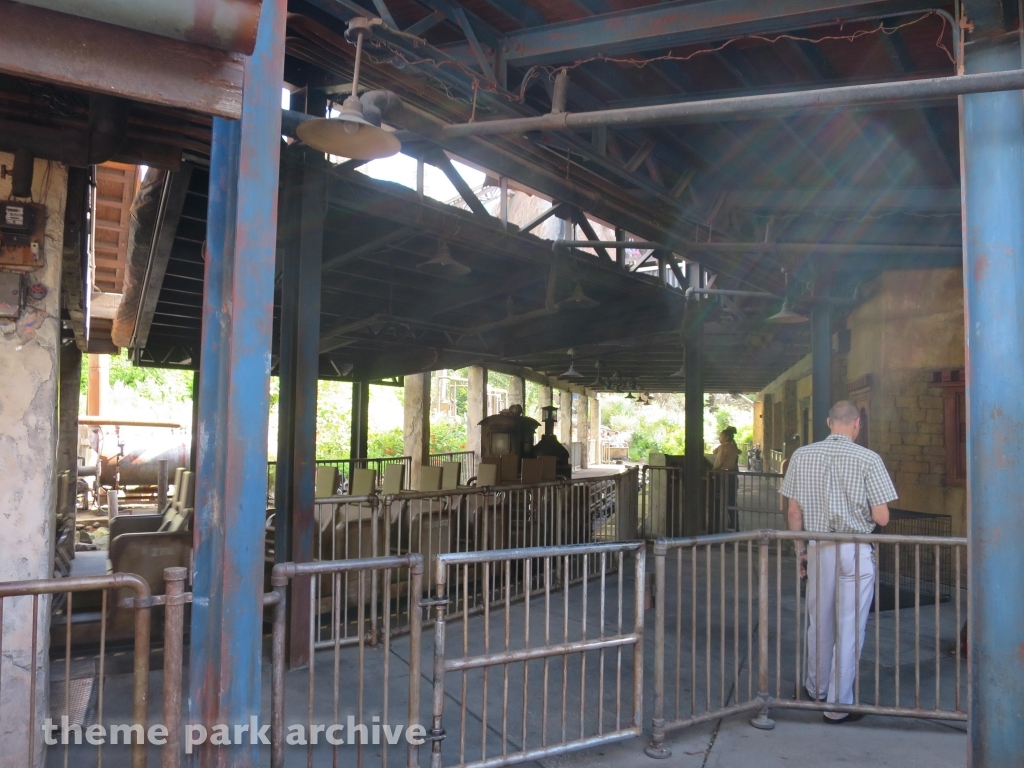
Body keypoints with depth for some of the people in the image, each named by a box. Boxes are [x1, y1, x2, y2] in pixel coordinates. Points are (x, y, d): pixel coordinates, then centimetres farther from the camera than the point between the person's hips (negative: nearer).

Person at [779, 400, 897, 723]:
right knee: (850, 627, 6)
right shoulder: (869, 459, -11)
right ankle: (838, 704, 14)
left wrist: (801, 549, 13)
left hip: (818, 548, 3)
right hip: (857, 551, -3)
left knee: (819, 622, 18)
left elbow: (794, 511, 2)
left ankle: (816, 688, 36)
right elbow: (882, 517, -11)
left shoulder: (801, 455, -2)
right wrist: (862, 510, 10)